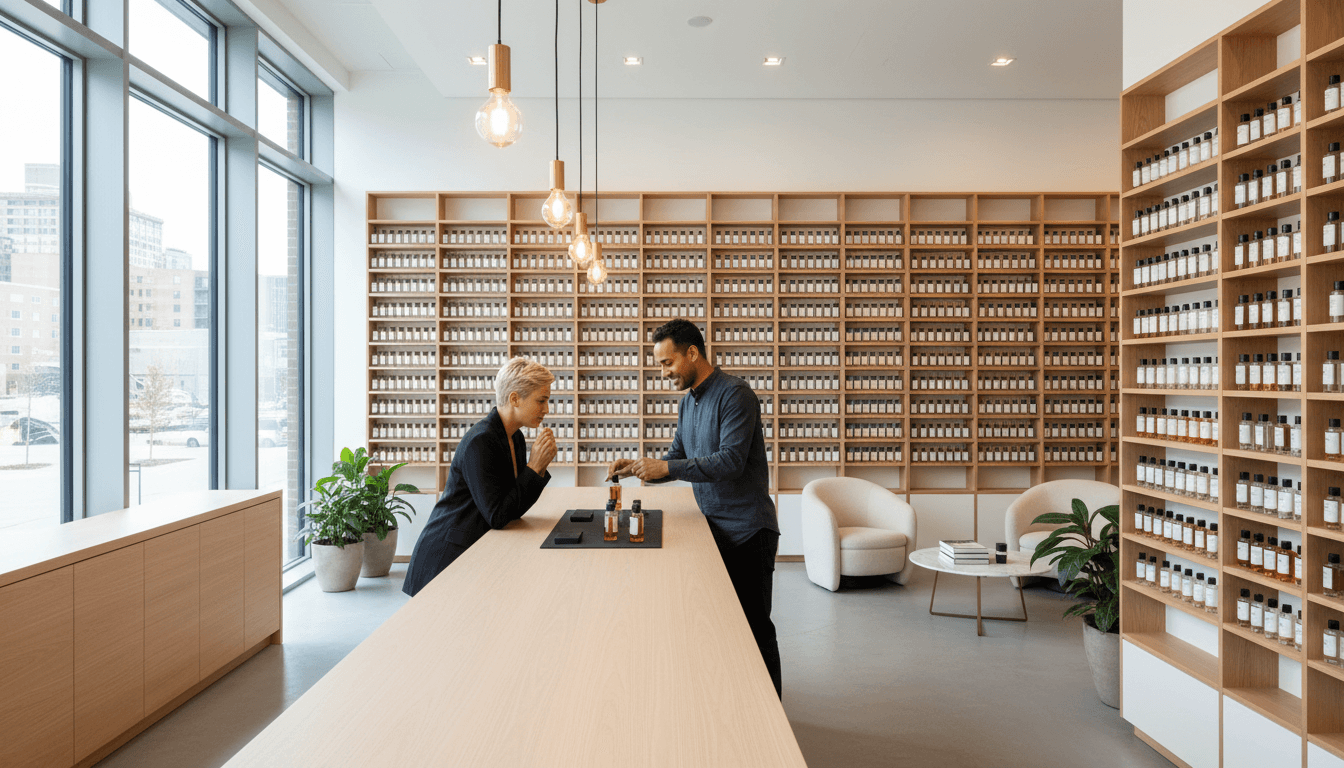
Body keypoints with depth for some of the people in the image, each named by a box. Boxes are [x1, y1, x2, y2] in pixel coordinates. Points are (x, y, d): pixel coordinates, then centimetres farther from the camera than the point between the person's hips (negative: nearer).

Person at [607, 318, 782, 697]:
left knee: (754, 624, 0)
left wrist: (666, 467, -26)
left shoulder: (735, 395, -16)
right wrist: (639, 468, -1)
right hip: (713, 525, 8)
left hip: (747, 529, -8)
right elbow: (678, 460, 16)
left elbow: (731, 462, -25)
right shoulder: (687, 402, 12)